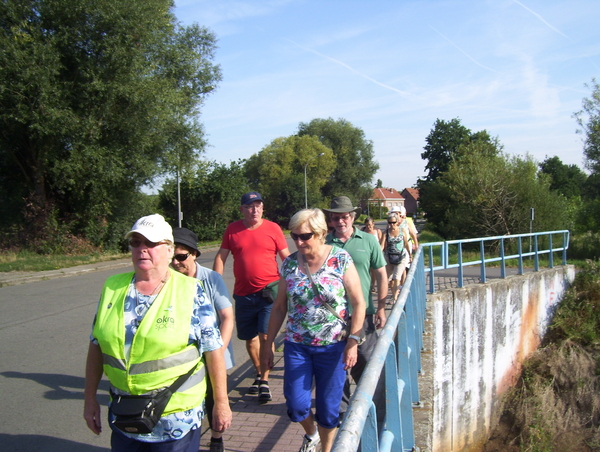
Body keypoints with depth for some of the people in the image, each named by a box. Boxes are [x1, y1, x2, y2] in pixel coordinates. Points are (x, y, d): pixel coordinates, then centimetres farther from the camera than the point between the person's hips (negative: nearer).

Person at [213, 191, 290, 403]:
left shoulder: (272, 228, -1)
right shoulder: (232, 229, 4)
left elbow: (286, 257, 3)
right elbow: (221, 257, 7)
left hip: (269, 292, -3)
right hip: (243, 294, 3)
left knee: (265, 336, -7)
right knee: (250, 338, 12)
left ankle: (264, 381, 6)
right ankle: (259, 374, 32)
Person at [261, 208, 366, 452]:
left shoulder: (341, 260, -10)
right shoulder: (289, 263, 0)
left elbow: (358, 303, -8)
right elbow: (279, 306, 6)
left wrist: (353, 342, -14)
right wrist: (268, 345, 7)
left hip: (333, 347, -2)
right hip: (297, 345, 3)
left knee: (328, 406, 7)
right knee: (296, 406, 3)